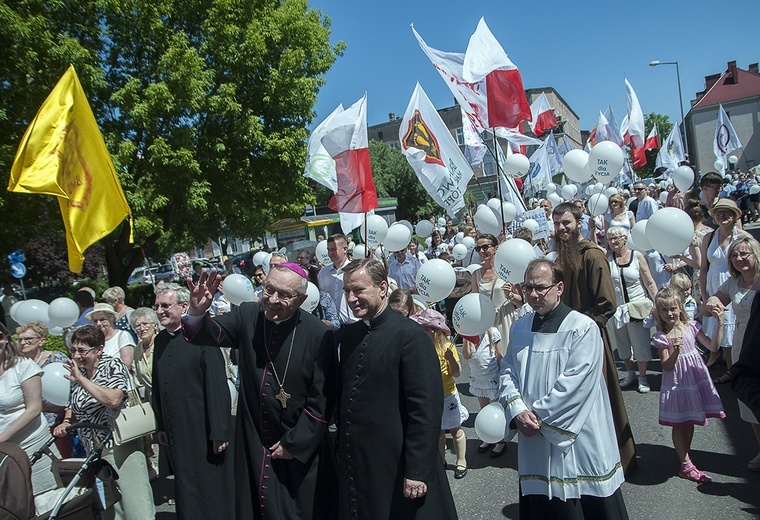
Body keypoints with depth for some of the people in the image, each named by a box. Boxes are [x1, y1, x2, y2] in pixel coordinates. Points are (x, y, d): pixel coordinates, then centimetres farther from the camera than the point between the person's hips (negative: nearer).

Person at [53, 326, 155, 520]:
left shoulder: (113, 365, -9)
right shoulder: (77, 372, 8)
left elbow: (114, 400, -26)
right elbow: (73, 405, 22)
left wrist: (82, 380, -23)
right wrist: (65, 422, 2)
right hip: (93, 449, 6)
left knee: (135, 503, -5)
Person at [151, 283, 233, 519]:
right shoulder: (160, 340, 8)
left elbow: (217, 386, -17)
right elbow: (157, 387, 13)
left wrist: (219, 430, -18)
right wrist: (160, 426, 12)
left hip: (202, 429, -6)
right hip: (175, 431, 6)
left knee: (210, 486, 7)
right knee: (185, 488, 17)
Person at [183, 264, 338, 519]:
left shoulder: (319, 335, -17)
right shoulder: (247, 315, -5)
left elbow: (321, 400, -14)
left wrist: (293, 443, -11)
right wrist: (196, 313, -34)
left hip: (301, 449, -3)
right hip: (252, 443, 4)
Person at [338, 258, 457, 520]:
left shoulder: (411, 336, -16)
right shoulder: (349, 335, 6)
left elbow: (427, 410, -18)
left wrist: (417, 472, -19)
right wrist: (343, 451, 12)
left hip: (397, 468, -6)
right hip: (355, 466, 6)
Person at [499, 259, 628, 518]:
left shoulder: (583, 328, -12)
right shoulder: (519, 328, 8)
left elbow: (574, 384, -18)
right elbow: (508, 372, 7)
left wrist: (539, 416, -15)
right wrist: (517, 411, -10)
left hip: (578, 442, -5)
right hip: (534, 443, 5)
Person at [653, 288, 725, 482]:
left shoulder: (691, 327, -1)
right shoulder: (661, 337, -12)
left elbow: (713, 346, -2)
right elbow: (667, 366, -15)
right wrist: (676, 350, -32)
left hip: (695, 380, 4)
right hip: (676, 384, -4)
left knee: (689, 422, 17)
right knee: (679, 424, 3)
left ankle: (685, 455, 34)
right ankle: (687, 466, 9)